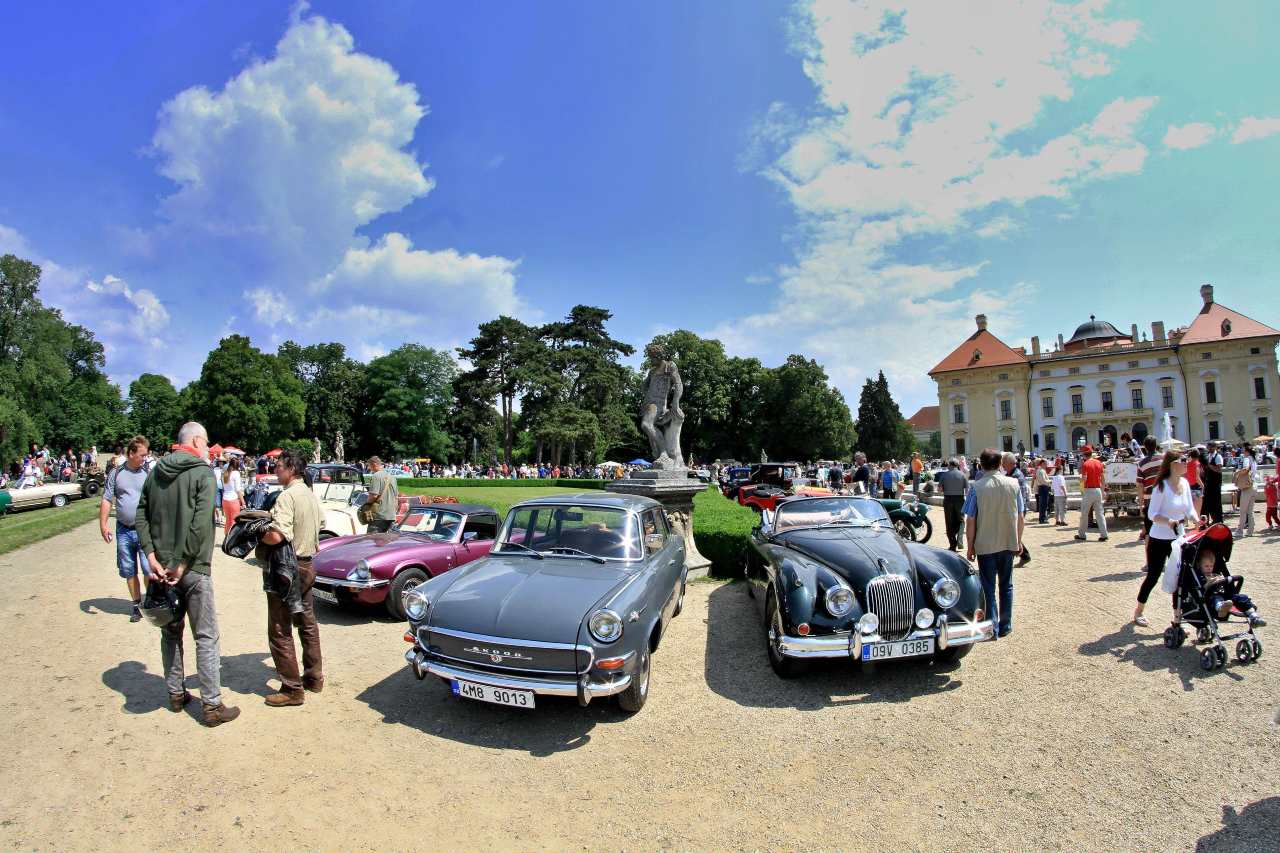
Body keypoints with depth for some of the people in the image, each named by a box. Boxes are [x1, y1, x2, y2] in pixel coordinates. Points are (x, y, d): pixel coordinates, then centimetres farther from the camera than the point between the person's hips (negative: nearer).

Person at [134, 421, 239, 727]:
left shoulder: (156, 472, 8)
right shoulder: (203, 473, -12)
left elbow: (141, 516, 4)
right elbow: (201, 524, -22)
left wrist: (152, 556, -1)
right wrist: (182, 562, -15)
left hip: (162, 567, 6)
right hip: (193, 568, -6)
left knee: (171, 632, 20)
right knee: (206, 638, 1)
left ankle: (176, 694, 31)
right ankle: (212, 706, 7)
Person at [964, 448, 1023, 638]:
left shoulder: (977, 487, -12)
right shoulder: (1013, 484, -3)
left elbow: (970, 521, -10)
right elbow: (1021, 517, 3)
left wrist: (970, 546, 0)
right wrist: (1019, 541, 15)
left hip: (985, 545, -3)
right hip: (1009, 543, 3)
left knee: (988, 587, 7)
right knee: (1006, 585, 16)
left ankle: (992, 628, 11)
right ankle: (1005, 626, 24)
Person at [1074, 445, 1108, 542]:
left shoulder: (1085, 464, -11)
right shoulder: (1099, 463, 7)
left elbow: (1084, 479, -18)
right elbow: (1102, 479, 11)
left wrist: (1080, 478, 4)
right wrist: (1103, 491, 17)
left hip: (1088, 490, -6)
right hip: (1098, 489, 6)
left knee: (1084, 514, 4)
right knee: (1100, 513, 8)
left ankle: (1082, 535, 10)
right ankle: (1104, 534, 3)